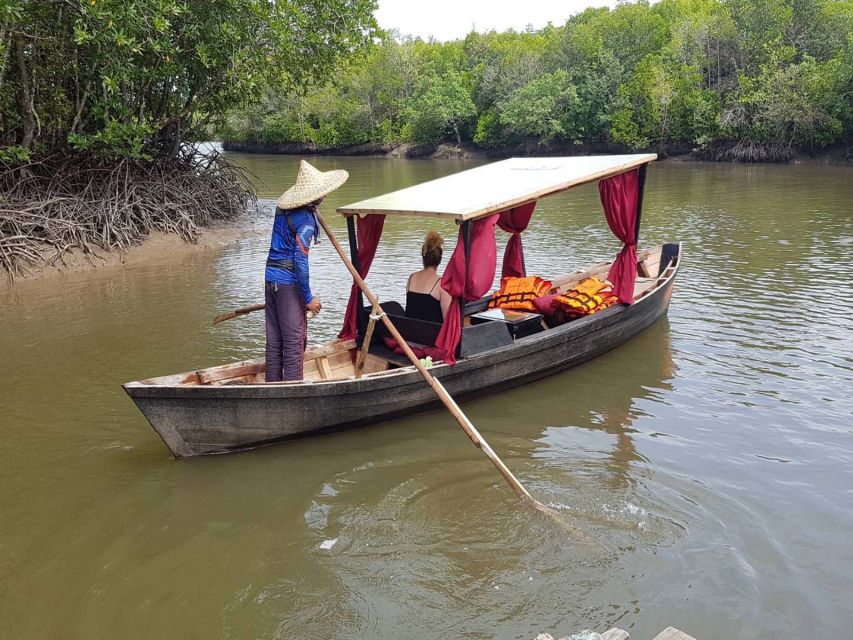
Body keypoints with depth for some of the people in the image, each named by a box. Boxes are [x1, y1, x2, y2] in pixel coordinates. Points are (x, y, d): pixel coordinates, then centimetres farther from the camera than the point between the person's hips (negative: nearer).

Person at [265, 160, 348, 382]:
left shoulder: (283, 208, 8)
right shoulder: (305, 220, -17)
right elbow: (300, 261, -20)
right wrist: (308, 297, -14)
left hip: (271, 278, 8)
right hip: (289, 282, -8)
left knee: (273, 339, 14)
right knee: (294, 341, -1)